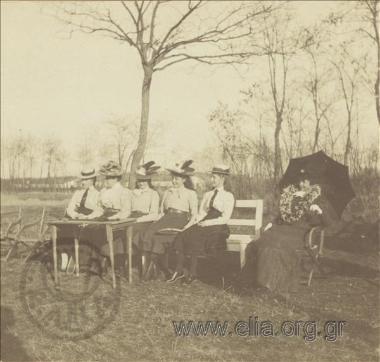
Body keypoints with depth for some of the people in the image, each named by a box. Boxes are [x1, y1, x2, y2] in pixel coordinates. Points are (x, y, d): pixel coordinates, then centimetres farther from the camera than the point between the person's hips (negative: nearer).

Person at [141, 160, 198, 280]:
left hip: (181, 219, -5)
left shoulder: (190, 193, 11)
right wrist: (159, 221, 5)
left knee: (160, 235, -31)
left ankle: (150, 268, -20)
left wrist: (188, 226, -14)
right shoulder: (167, 193, 26)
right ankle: (165, 271, -26)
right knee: (148, 233, -26)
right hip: (167, 219, 5)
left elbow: (194, 214, 3)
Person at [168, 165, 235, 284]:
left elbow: (225, 218, -6)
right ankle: (179, 270, -21)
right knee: (182, 235, -21)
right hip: (204, 225, 5)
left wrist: (209, 222, -15)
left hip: (218, 228, -5)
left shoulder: (228, 196, 3)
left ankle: (192, 273, -22)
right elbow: (201, 213, 17)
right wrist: (198, 222, -4)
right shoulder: (207, 195, 22)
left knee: (194, 237, -31)